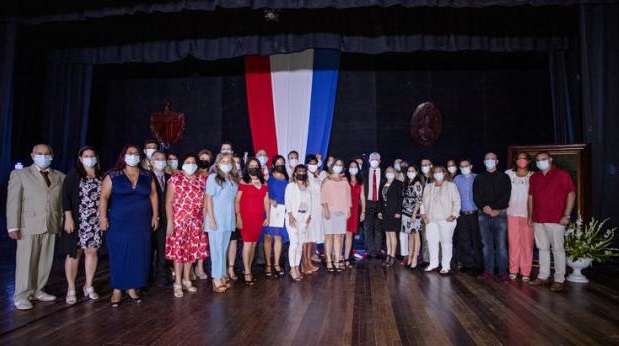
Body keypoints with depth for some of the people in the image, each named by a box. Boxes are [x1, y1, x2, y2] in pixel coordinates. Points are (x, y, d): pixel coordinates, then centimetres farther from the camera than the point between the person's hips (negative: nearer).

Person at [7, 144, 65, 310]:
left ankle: (37, 291, 22)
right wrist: (13, 226, -9)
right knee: (26, 261, 1)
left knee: (45, 261, 8)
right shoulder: (20, 174, 4)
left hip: (51, 226, 3)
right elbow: (13, 202, -2)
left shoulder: (60, 176, 10)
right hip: (28, 226, -3)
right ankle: (21, 296, 12)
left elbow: (63, 201, 9)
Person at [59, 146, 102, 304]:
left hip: (95, 222, 3)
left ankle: (89, 286, 18)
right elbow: (66, 197, -6)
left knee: (92, 251, 6)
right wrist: (68, 217, -15)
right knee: (74, 253, 1)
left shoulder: (101, 176, 9)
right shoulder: (73, 175, -1)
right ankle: (71, 289, 10)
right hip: (77, 221, -3)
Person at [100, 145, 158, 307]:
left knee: (138, 255, 5)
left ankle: (132, 287, 17)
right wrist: (103, 218, -10)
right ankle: (117, 289, 13)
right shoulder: (113, 176, -1)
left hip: (141, 223, 3)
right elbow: (104, 197, -4)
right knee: (119, 255, 2)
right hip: (119, 223, -2)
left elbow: (153, 196, 10)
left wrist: (155, 215, 5)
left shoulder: (147, 176, 7)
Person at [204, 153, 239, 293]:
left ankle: (222, 276, 20)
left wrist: (236, 217, 9)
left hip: (229, 220, 5)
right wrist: (211, 219, -13)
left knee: (224, 249, 11)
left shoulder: (233, 179, 11)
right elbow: (208, 199, -8)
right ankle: (217, 279, 5)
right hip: (216, 220, -5)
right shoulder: (213, 177, -5)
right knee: (217, 249, -1)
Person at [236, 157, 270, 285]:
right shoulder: (243, 183, -4)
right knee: (247, 243, -7)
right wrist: (238, 217, -13)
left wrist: (267, 217, 9)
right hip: (246, 216, -5)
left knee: (254, 244, 8)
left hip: (259, 217, 5)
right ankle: (247, 273, -1)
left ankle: (247, 269, 19)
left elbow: (266, 201, 13)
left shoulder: (264, 183, 12)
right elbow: (237, 201, -6)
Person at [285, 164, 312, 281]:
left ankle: (297, 268, 11)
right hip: (293, 216, -5)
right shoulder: (291, 185, 1)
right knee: (294, 242, -11)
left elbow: (309, 202, 13)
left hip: (304, 216, 5)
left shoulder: (307, 187, 16)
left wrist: (309, 215, 1)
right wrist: (290, 215, -15)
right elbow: (288, 201, -6)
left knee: (301, 243, 4)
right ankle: (292, 269, -5)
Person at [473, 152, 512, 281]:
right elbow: (476, 196, 6)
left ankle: (503, 272, 2)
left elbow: (506, 196, -2)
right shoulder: (479, 178, 14)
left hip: (499, 214, -2)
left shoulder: (504, 177, 7)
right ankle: (488, 271, 11)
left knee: (501, 245, -4)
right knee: (487, 245, 5)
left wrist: (496, 210, -12)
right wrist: (484, 207, -11)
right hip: (484, 215, 2)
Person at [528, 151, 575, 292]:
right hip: (538, 220, 5)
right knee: (543, 248, 11)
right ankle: (543, 276, 18)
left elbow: (571, 194, -5)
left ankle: (559, 280, 5)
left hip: (556, 220, -5)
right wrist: (530, 216, 12)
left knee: (558, 249, -1)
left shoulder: (562, 174, -2)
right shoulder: (534, 177, 13)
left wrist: (566, 215, -11)